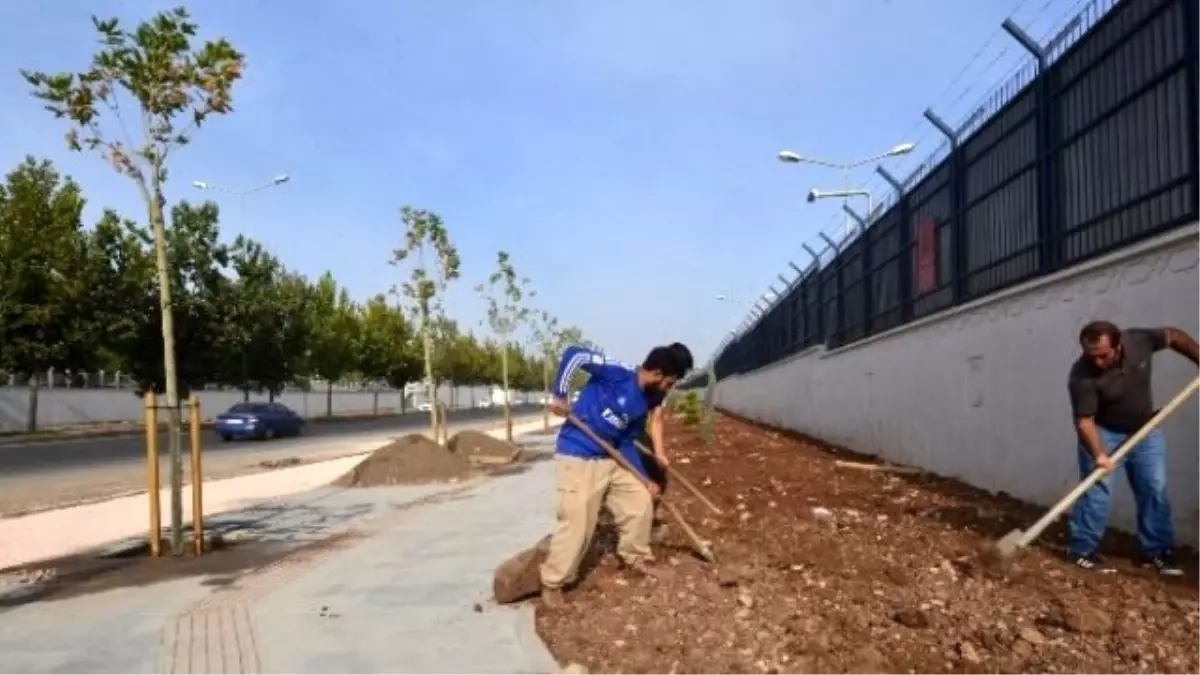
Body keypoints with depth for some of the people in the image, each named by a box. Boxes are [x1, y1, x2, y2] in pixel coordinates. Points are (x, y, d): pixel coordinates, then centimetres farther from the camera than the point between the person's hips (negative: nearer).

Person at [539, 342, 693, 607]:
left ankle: (633, 557, 34)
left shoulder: (643, 404, 7)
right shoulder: (617, 373, -17)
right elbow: (574, 354, -21)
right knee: (576, 523, -9)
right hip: (577, 458, -8)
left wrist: (645, 480, 10)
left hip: (611, 459, 8)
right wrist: (559, 395, -19)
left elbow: (626, 443, 13)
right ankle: (552, 583, 10)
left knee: (641, 501, 13)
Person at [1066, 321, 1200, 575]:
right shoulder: (1082, 376, -31)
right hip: (1104, 434, -4)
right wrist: (1098, 454, -42)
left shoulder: (1139, 340, -21)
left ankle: (1157, 550, 16)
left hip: (1145, 431, 5)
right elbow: (1085, 420, -30)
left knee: (1155, 489, 6)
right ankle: (1081, 548, 0)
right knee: (1096, 491, -9)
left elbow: (1174, 337, 0)